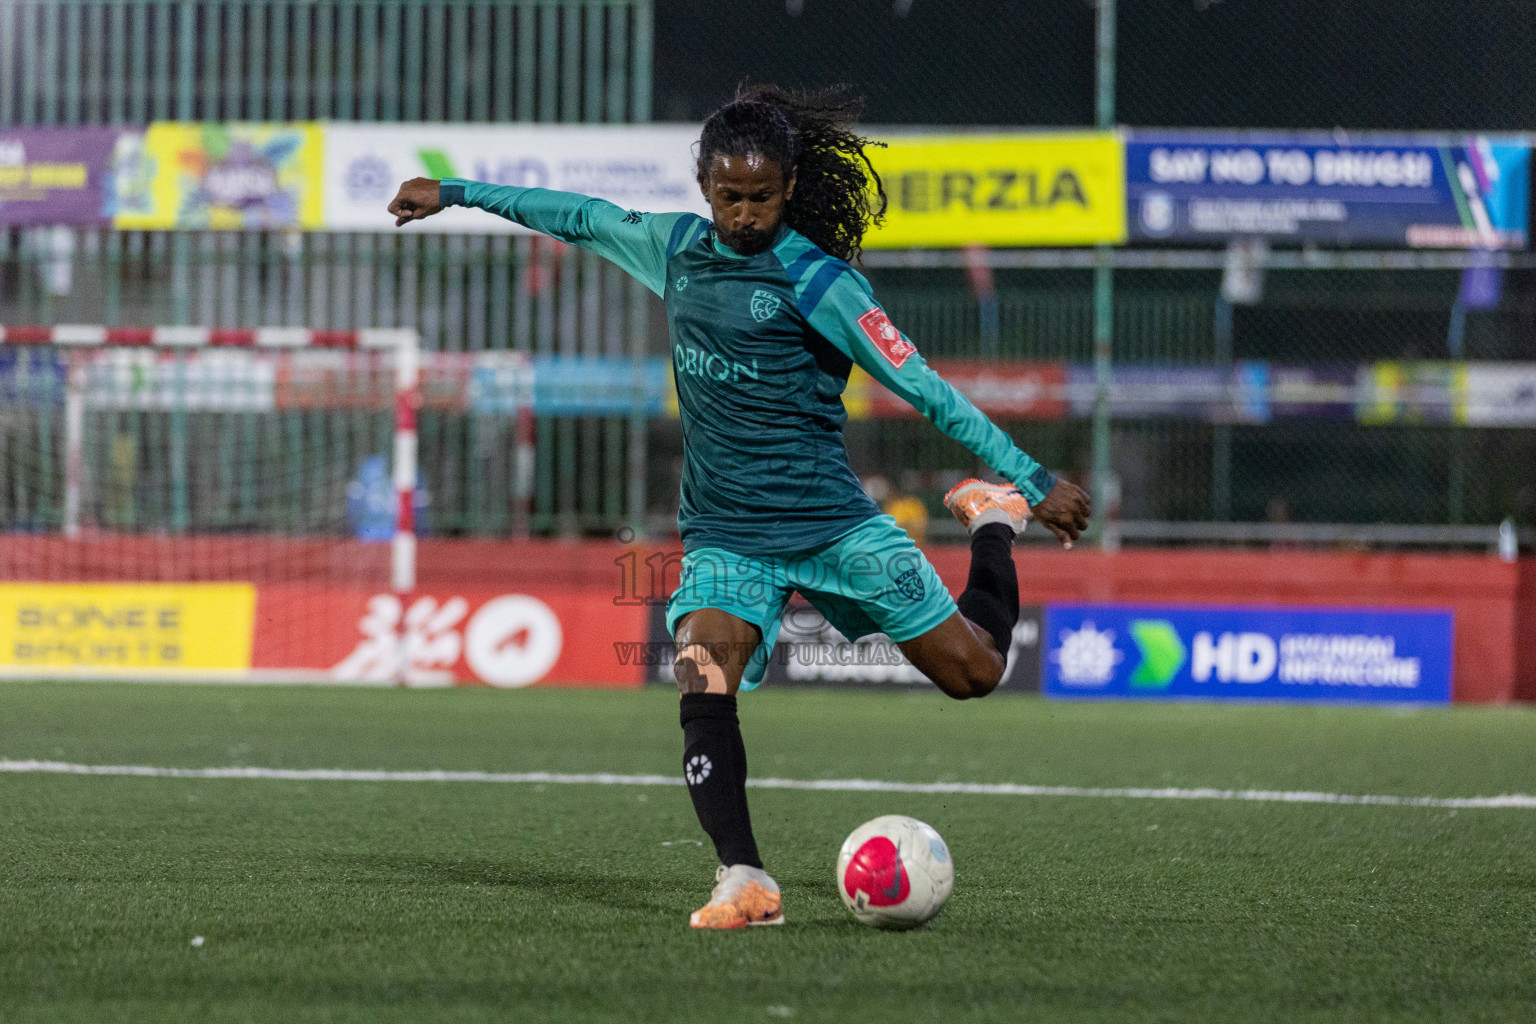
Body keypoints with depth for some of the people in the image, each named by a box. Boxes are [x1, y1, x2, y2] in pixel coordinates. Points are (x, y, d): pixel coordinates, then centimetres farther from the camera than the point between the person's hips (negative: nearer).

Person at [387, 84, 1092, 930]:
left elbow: (920, 386, -10)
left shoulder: (813, 278, -10)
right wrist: (457, 193, 31)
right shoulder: (675, 248, 7)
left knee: (972, 671, 1)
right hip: (723, 536, 3)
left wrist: (1031, 480, -12)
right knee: (702, 680, -26)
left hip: (831, 524, -3)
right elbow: (586, 220, 25)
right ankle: (744, 882, -28)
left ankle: (992, 520, 31)